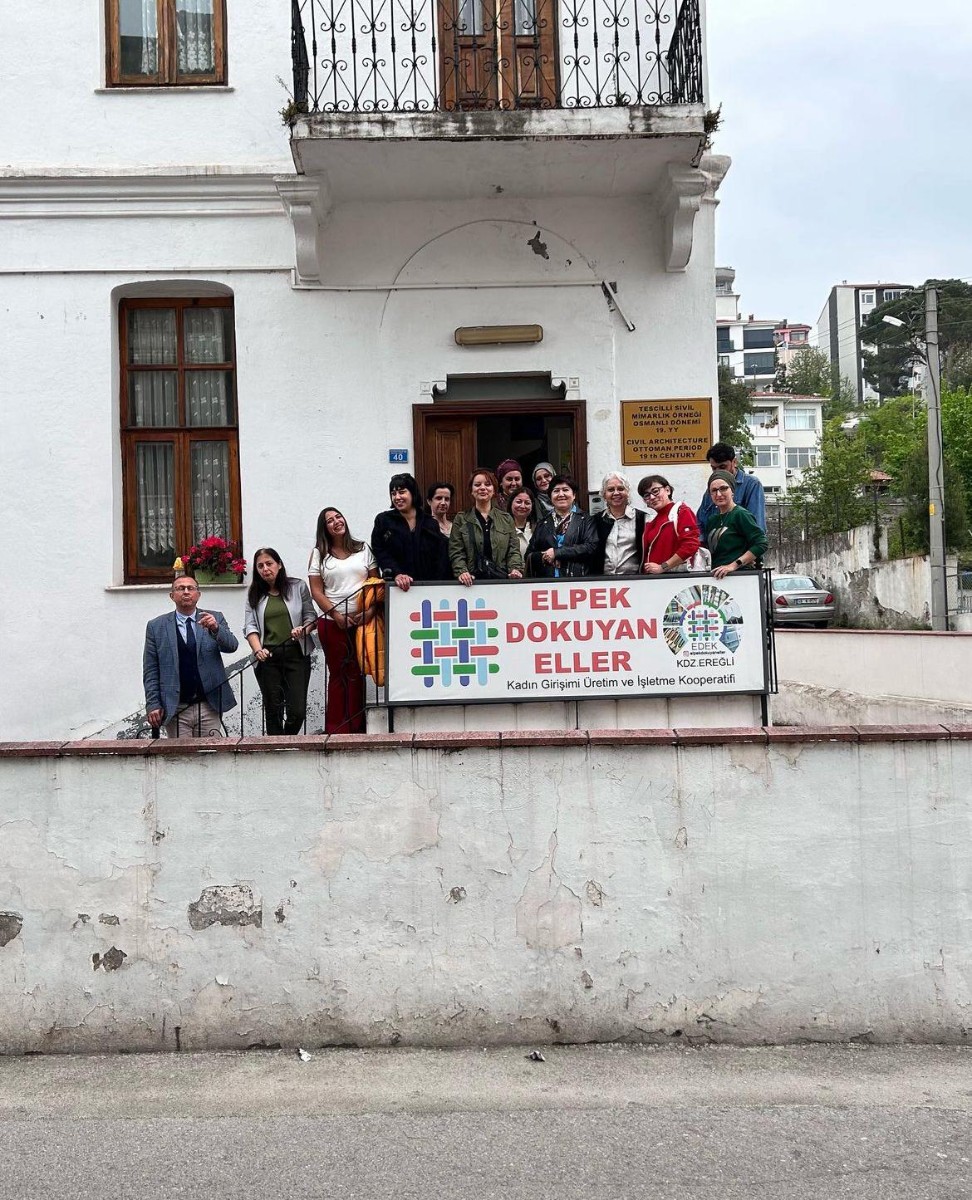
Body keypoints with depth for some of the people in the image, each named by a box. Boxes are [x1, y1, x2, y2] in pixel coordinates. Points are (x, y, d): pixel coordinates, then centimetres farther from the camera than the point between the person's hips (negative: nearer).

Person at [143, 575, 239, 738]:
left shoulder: (215, 619, 7)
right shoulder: (156, 626, 4)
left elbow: (231, 646, -8)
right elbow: (150, 671, 3)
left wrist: (216, 629, -27)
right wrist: (152, 705, -6)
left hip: (209, 706, 1)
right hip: (175, 709, -1)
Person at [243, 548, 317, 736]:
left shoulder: (298, 587, 7)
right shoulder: (254, 594, 10)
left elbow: (311, 616, 7)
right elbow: (250, 626, 1)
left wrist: (303, 630, -16)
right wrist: (257, 650, -16)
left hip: (296, 654, -1)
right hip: (267, 657, 1)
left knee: (298, 711, -6)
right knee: (273, 710, 4)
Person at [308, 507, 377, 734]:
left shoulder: (363, 549, 11)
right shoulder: (319, 554, 8)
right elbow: (316, 592, 2)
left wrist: (371, 610, -8)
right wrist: (337, 615, -10)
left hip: (362, 621, 1)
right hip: (333, 623, -1)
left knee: (358, 673, 1)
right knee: (339, 674, 1)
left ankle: (357, 727, 6)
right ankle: (337, 729, 5)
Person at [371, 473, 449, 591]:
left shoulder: (431, 524, 10)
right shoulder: (383, 520, 7)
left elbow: (440, 559, 5)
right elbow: (381, 554, -4)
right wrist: (396, 574, -20)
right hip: (396, 586, -1)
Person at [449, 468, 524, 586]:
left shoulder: (506, 519, 16)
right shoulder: (461, 519, 11)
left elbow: (514, 550, 10)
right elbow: (456, 553, 3)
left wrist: (515, 569, -10)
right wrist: (462, 572, -15)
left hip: (501, 579, 2)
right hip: (473, 582, -2)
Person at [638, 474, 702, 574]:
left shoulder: (682, 512, -1)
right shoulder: (651, 521, 20)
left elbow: (690, 545, -13)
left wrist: (662, 567, -13)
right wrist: (645, 570, 3)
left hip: (678, 574, -5)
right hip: (651, 576, 5)